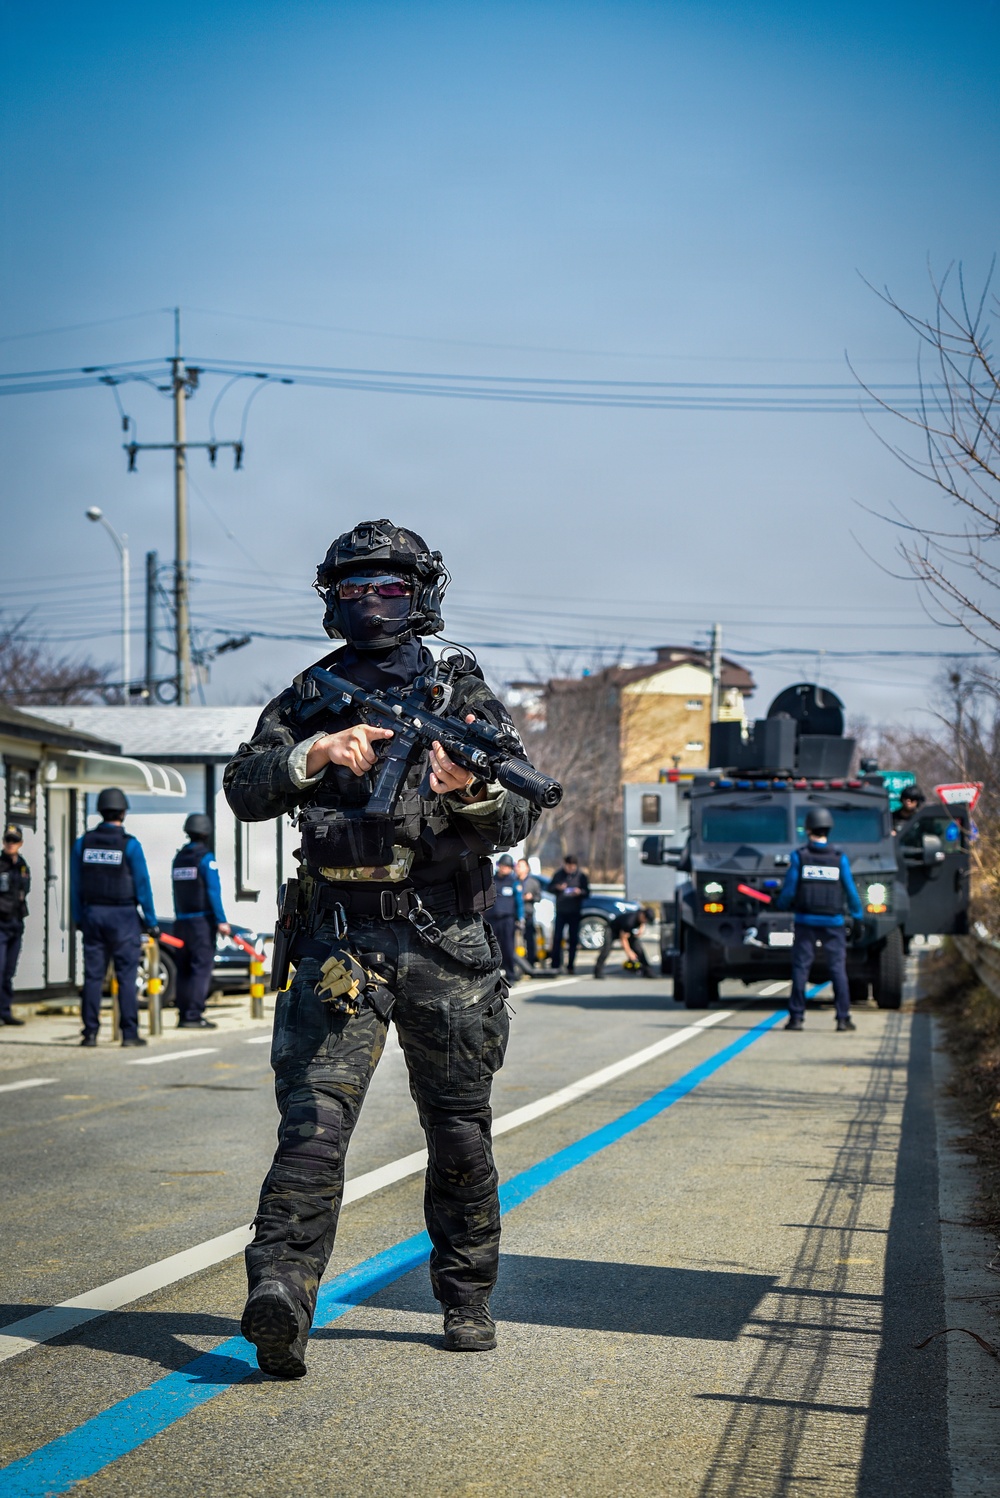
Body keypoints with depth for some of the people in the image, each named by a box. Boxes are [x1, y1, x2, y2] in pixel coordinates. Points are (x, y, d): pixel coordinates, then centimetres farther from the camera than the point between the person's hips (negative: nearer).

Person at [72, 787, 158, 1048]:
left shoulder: (83, 843, 4)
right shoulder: (129, 845, -8)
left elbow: (77, 886, 6)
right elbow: (142, 886, -6)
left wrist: (78, 918, 14)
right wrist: (151, 922, 0)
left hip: (92, 915, 4)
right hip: (122, 918, -4)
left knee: (92, 975, 5)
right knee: (126, 977, -1)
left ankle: (90, 1033, 4)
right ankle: (129, 1033, -2)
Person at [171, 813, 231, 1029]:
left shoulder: (178, 858, 12)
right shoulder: (206, 858, -9)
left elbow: (176, 892, 11)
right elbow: (213, 891, -15)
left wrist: (179, 918, 12)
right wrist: (221, 921, -16)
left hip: (182, 920, 7)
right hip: (202, 920, -7)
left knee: (184, 969, 8)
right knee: (202, 968, -8)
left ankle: (183, 1015, 7)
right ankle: (194, 1015, -13)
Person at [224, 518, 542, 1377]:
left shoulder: (467, 697, 6)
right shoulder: (310, 699, 10)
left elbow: (518, 821, -2)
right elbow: (245, 791, 0)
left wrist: (472, 790, -24)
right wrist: (315, 754, -18)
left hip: (445, 945, 0)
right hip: (340, 942, 0)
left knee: (460, 1135, 10)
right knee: (314, 1119, -15)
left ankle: (468, 1300, 24)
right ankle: (280, 1293, -24)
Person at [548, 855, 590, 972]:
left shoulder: (581, 875, -1)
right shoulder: (558, 874, 3)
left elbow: (587, 892, 2)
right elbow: (550, 888, 8)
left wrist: (580, 892, -19)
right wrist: (557, 887, -13)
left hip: (575, 912, 0)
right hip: (561, 911, 0)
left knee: (573, 939, 4)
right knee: (557, 938, -5)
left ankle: (570, 966, 11)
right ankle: (555, 965, -2)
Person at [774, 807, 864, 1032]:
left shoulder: (799, 856, -4)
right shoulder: (839, 858, -1)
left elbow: (789, 890, -2)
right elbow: (851, 891, 1)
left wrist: (779, 905, 18)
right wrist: (858, 916, 13)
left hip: (805, 921, 0)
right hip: (833, 922, 1)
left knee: (800, 968, 4)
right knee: (838, 969, 3)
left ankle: (796, 1016, 3)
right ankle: (843, 1018, 0)